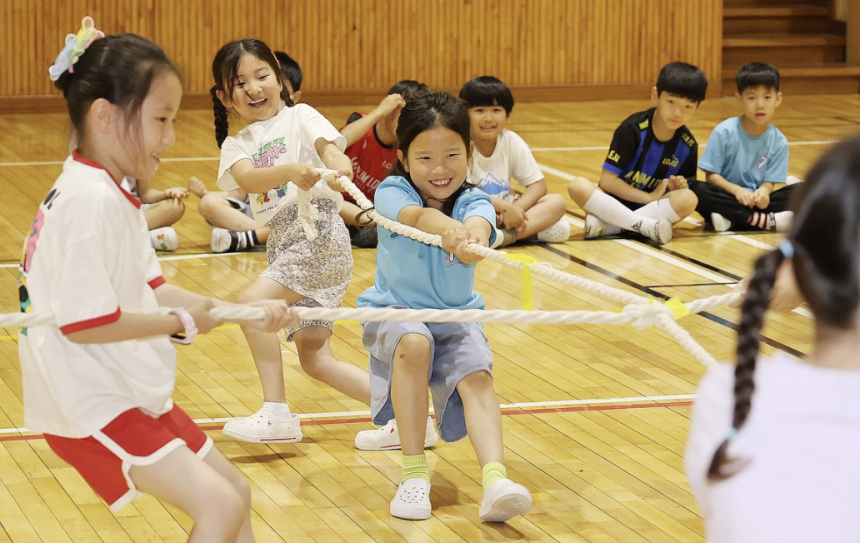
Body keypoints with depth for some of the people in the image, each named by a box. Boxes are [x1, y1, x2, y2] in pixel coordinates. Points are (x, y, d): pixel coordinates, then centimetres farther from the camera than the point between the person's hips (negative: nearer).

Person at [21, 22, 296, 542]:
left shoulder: (113, 195, 10)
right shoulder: (91, 201, -23)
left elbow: (151, 289, 11)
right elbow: (84, 322, -26)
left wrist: (246, 313, 2)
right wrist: (183, 321, -13)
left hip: (131, 392, 11)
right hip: (91, 403, -11)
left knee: (236, 490, 17)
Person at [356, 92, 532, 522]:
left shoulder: (474, 202, -11)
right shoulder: (393, 192, -14)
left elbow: (477, 229, -37)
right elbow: (417, 215, -39)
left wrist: (470, 241, -63)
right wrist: (447, 227, -63)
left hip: (457, 316, 2)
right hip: (394, 310, -2)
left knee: (476, 376, -26)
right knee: (414, 343, -34)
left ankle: (495, 482, -42)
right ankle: (414, 474, -26)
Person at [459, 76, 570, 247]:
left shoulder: (512, 142, -2)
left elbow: (538, 185, -1)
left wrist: (517, 207, -21)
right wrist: (505, 207, -31)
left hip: (506, 210, 5)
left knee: (557, 201, -15)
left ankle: (507, 235, -35)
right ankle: (532, 228, -33)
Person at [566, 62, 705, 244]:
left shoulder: (688, 146, -4)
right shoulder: (633, 129, -14)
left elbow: (684, 198, 4)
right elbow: (607, 180, -15)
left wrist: (677, 188, -19)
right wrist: (650, 197, -16)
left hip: (657, 208, 2)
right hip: (617, 203, -2)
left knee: (688, 199, -28)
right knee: (578, 185, -29)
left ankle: (605, 225, -28)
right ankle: (647, 226, -32)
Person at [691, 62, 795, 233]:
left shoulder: (779, 141, -2)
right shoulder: (724, 132, -8)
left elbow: (770, 181, -2)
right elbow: (711, 175, -7)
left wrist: (764, 190, -27)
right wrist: (736, 190, -24)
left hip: (755, 201, 2)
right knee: (697, 190, -32)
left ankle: (732, 220, -27)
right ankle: (766, 220, -32)